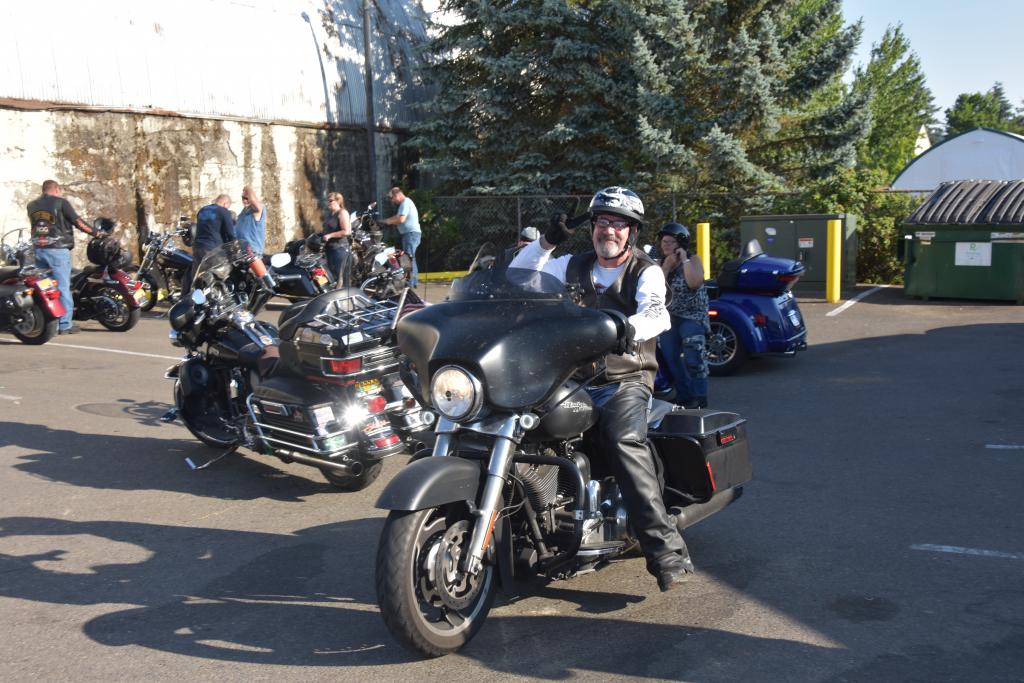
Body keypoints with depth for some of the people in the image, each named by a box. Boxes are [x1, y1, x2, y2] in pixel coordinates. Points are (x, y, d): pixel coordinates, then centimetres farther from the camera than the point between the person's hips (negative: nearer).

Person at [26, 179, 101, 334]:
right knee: (63, 287, -1)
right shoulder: (60, 202, -5)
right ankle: (65, 325, -1)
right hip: (58, 250, -6)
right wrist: (95, 232, 2)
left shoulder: (32, 205, 13)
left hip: (39, 250, 6)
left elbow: (33, 226, 20)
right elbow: (77, 221, -7)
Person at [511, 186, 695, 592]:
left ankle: (666, 548, -33)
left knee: (622, 438, -32)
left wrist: (626, 328, -38)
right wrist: (547, 241, 0)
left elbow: (656, 314, -15)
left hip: (626, 380, -4)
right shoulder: (574, 266, 18)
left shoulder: (646, 271, 5)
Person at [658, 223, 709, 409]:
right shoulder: (662, 263, 11)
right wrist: (667, 265, -11)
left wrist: (684, 260, -17)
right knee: (669, 357, 1)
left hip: (692, 315, -6)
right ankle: (684, 396, 12)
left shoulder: (693, 259, -3)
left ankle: (699, 398, -12)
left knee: (693, 355, -20)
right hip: (669, 317, 6)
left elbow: (695, 282, -22)